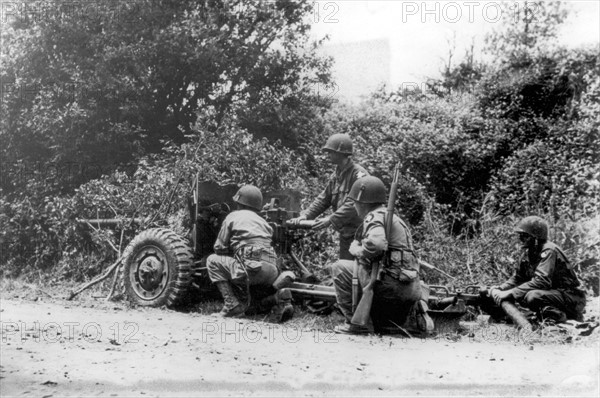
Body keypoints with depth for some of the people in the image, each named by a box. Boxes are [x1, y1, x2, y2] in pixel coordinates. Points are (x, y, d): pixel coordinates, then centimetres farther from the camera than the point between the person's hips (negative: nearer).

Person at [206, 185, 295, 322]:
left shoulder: (233, 217, 12)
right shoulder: (262, 221, 27)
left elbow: (219, 248, 11)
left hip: (251, 268, -6)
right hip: (271, 271, 6)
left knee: (213, 260, 14)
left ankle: (233, 304, 3)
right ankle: (278, 297, 0)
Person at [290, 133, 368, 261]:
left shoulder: (359, 174, -15)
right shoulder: (335, 176, 12)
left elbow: (353, 204, -24)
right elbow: (323, 199, 12)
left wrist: (331, 219, -29)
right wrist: (306, 215, -2)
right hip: (345, 233, 8)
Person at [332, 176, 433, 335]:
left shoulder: (375, 216, -8)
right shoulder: (393, 217, 23)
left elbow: (375, 243, -29)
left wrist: (359, 252, -11)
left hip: (392, 285, -10)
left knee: (339, 268, -1)